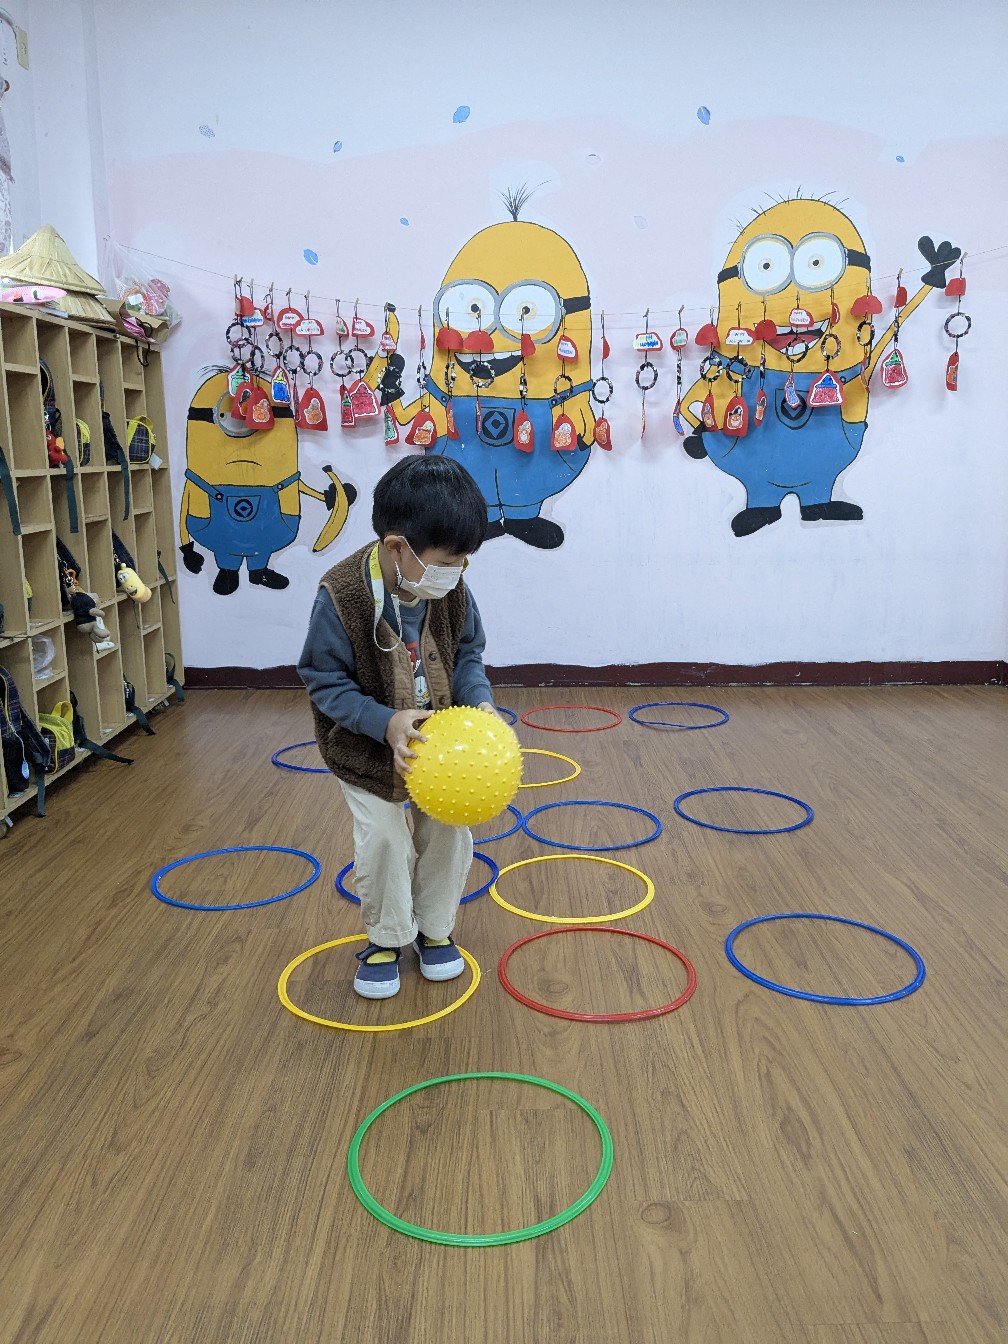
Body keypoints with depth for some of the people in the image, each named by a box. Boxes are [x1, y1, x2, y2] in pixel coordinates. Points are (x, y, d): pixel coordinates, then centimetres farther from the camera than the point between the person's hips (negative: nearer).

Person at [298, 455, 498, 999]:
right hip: (367, 751, -4)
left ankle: (435, 928, 34)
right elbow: (325, 681, -21)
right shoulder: (340, 596, -29)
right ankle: (386, 938, 28)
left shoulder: (451, 590, -16)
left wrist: (480, 702, -19)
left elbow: (467, 653, 0)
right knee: (382, 843, 1)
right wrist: (385, 723, -32)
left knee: (449, 834, 10)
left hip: (440, 742, 4)